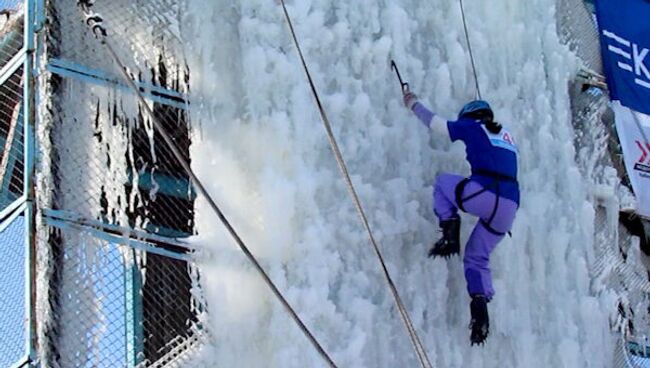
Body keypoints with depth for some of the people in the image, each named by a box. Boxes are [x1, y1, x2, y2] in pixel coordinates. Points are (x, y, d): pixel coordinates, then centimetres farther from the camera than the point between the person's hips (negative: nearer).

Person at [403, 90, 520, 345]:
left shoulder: (474, 128, 12)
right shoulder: (507, 137, 28)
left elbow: (434, 122, 21)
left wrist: (413, 104, 39)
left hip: (484, 194, -6)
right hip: (509, 206, 6)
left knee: (443, 182, 24)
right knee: (477, 257, 20)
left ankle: (449, 237, 4)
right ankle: (480, 315, 2)